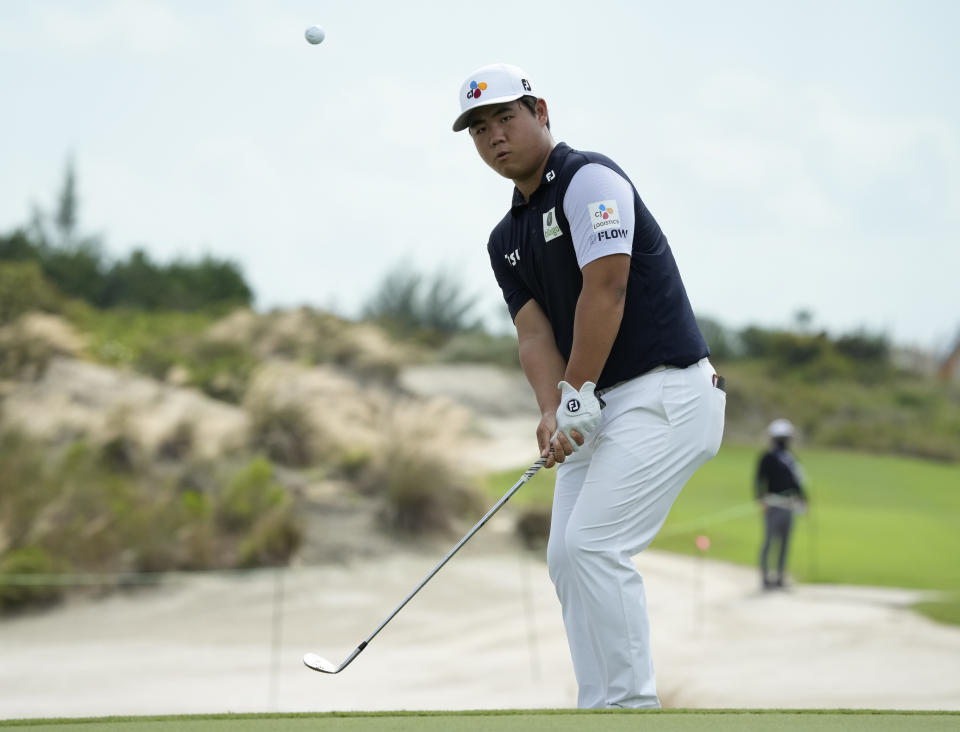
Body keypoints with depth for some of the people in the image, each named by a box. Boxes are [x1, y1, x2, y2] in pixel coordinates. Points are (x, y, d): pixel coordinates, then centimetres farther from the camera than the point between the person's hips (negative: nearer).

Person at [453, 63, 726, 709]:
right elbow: (534, 332, 4)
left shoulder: (590, 180, -10)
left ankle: (631, 706, -12)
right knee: (568, 557, 5)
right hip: (597, 408, 9)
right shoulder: (506, 240, 16)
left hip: (665, 391, -9)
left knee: (594, 545, -18)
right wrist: (552, 411, -14)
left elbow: (604, 291, -18)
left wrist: (577, 393, -16)